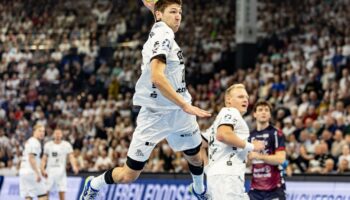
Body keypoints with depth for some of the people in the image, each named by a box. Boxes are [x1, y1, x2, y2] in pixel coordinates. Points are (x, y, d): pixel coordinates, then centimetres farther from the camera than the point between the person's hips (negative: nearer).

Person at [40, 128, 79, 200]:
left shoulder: (66, 145, 1)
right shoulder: (48, 145, 6)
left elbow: (71, 157, -7)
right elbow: (44, 158, 9)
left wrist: (74, 167, -25)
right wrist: (42, 169, -4)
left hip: (61, 172, -1)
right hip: (49, 171, 1)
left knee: (61, 192, -4)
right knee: (45, 191, -3)